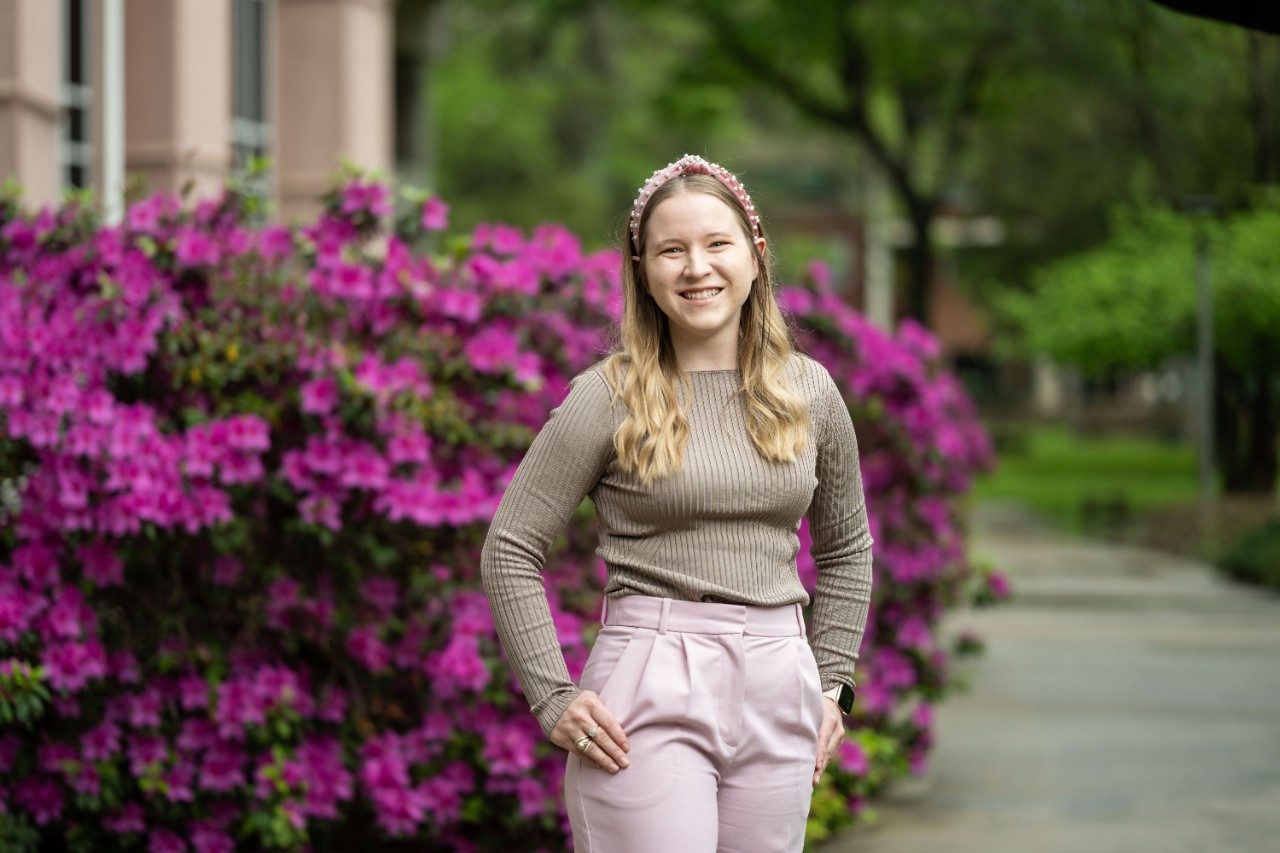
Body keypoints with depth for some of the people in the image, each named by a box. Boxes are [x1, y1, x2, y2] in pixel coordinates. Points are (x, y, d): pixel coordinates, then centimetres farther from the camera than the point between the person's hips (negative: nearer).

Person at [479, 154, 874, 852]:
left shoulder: (810, 392, 9)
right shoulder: (608, 398, -3)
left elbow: (846, 547, 22)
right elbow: (508, 551, -1)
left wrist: (831, 683, 14)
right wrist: (552, 700, -7)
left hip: (777, 691, 4)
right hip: (650, 696, -4)